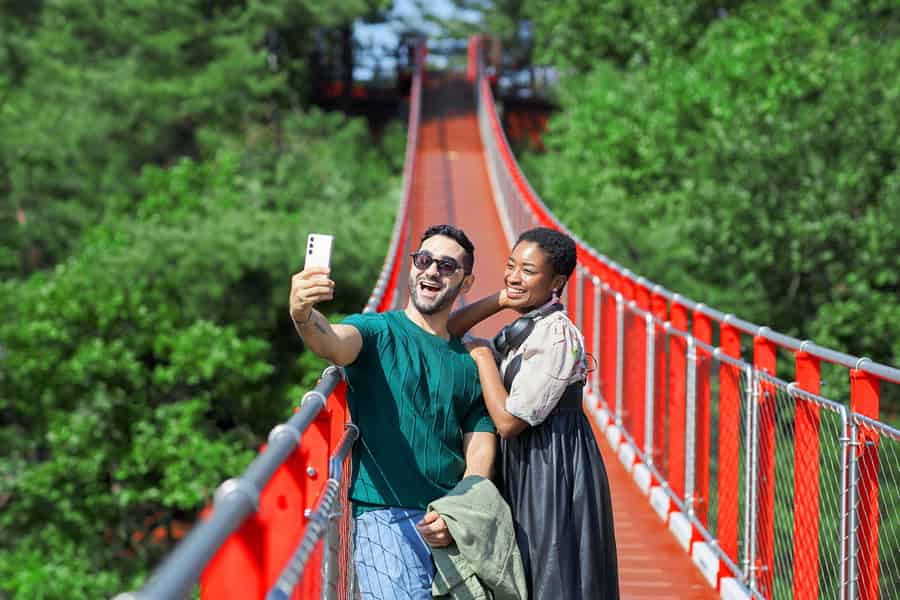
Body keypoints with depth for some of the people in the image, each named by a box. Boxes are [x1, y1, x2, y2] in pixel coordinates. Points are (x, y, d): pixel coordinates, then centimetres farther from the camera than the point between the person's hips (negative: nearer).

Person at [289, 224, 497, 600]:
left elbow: (480, 453, 10)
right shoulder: (378, 332, 5)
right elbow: (334, 343, -19)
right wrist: (303, 316, -43)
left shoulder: (471, 364, 16)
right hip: (386, 516, -4)